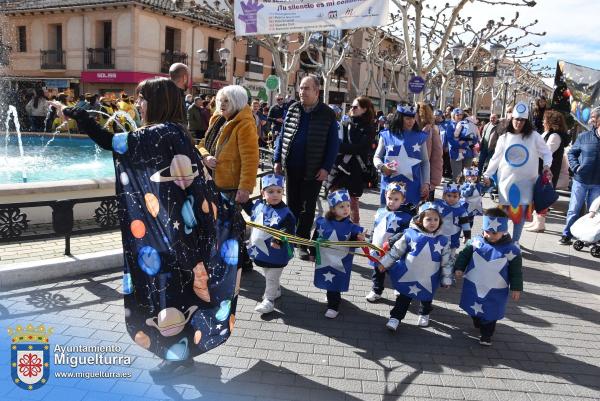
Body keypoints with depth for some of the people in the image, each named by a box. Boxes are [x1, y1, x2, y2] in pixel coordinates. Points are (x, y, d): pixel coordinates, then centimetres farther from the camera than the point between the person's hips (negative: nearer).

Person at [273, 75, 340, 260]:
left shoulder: (327, 114, -5)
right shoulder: (292, 110, 5)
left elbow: (333, 144, -4)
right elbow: (282, 136, 10)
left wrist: (326, 167, -12)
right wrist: (277, 160, 3)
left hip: (314, 170, -3)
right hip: (292, 167, 3)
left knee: (308, 208, 7)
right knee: (292, 205, 14)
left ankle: (302, 242, 18)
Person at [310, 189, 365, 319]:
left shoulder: (350, 226, -11)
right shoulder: (322, 222, -8)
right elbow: (315, 238, 3)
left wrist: (358, 239, -28)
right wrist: (312, 253, 9)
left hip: (340, 262, -2)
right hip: (324, 259, 2)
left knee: (335, 284, 6)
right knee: (327, 282, 18)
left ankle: (333, 306, 22)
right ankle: (333, 298, 44)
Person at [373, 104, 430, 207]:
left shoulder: (420, 137, 6)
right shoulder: (386, 136, 5)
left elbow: (425, 162, 10)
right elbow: (376, 157, 11)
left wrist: (426, 183, 2)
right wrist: (382, 166, -11)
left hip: (412, 188, 0)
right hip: (390, 186, 0)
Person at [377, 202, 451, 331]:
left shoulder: (442, 240, -7)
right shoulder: (410, 234, -13)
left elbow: (446, 262, 1)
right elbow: (396, 250, -4)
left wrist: (446, 279, 5)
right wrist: (384, 263, -1)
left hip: (428, 279, 2)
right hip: (408, 276, -2)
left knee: (427, 299, 23)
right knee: (403, 298, 9)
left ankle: (424, 314, 50)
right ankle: (395, 317, 25)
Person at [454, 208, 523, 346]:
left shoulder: (511, 250, -14)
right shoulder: (476, 242, -11)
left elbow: (516, 271, -5)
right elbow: (464, 255, 0)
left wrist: (516, 288, -3)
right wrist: (459, 268, -12)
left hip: (495, 291, -2)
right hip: (473, 285, 2)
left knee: (490, 313, 10)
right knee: (474, 308, 21)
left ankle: (486, 334, 29)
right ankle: (477, 323, 49)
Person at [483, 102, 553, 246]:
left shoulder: (534, 136, 0)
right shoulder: (504, 138, 5)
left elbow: (546, 153, 4)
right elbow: (495, 158, 9)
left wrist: (546, 166, -14)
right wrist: (487, 175, 7)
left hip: (525, 182, -1)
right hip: (506, 180, 1)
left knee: (521, 212, 3)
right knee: (504, 212, 5)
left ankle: (515, 241, 17)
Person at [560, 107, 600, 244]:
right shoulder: (584, 136, -3)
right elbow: (571, 153, 5)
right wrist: (576, 167, -9)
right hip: (580, 180, -1)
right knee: (574, 210, 7)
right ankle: (566, 235, 18)